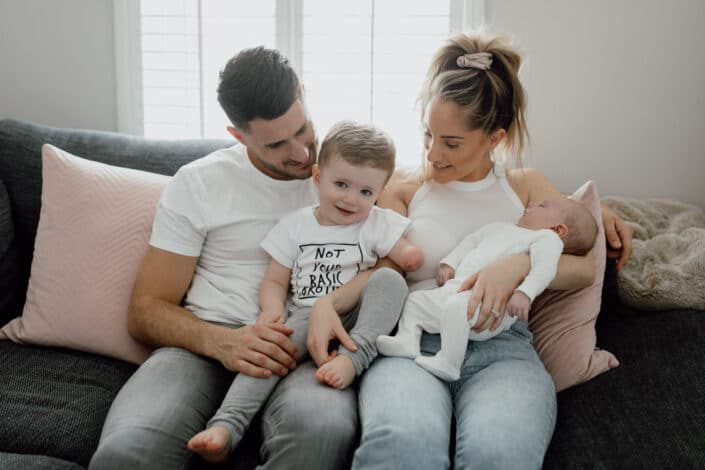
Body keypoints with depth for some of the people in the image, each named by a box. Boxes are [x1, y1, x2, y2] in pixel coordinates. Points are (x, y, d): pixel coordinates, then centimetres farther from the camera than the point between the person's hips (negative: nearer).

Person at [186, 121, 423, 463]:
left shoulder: (379, 224, 10)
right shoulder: (296, 225, 11)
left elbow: (409, 257, 2)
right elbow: (275, 280, 10)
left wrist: (410, 255, -21)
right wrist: (272, 308, -10)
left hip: (357, 318, 0)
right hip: (304, 318, 1)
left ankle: (352, 356, -37)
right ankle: (226, 426, -36)